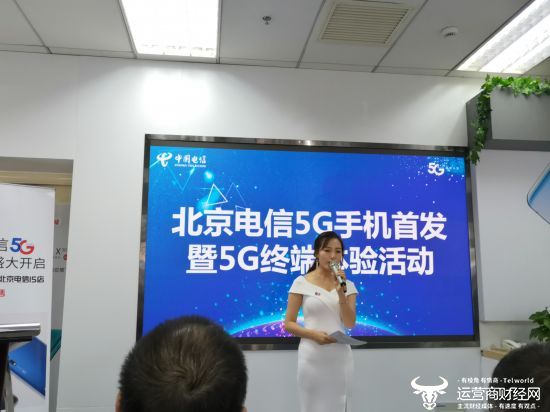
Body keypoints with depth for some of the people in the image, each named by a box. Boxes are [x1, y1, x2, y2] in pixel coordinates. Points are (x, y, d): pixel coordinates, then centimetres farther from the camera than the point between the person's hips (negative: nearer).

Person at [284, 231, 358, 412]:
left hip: (340, 357, 3)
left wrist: (341, 293, -16)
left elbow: (350, 323, -5)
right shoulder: (302, 283, -4)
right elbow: (288, 324, -3)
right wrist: (312, 334, -18)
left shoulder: (348, 285, 5)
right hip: (312, 356, -3)